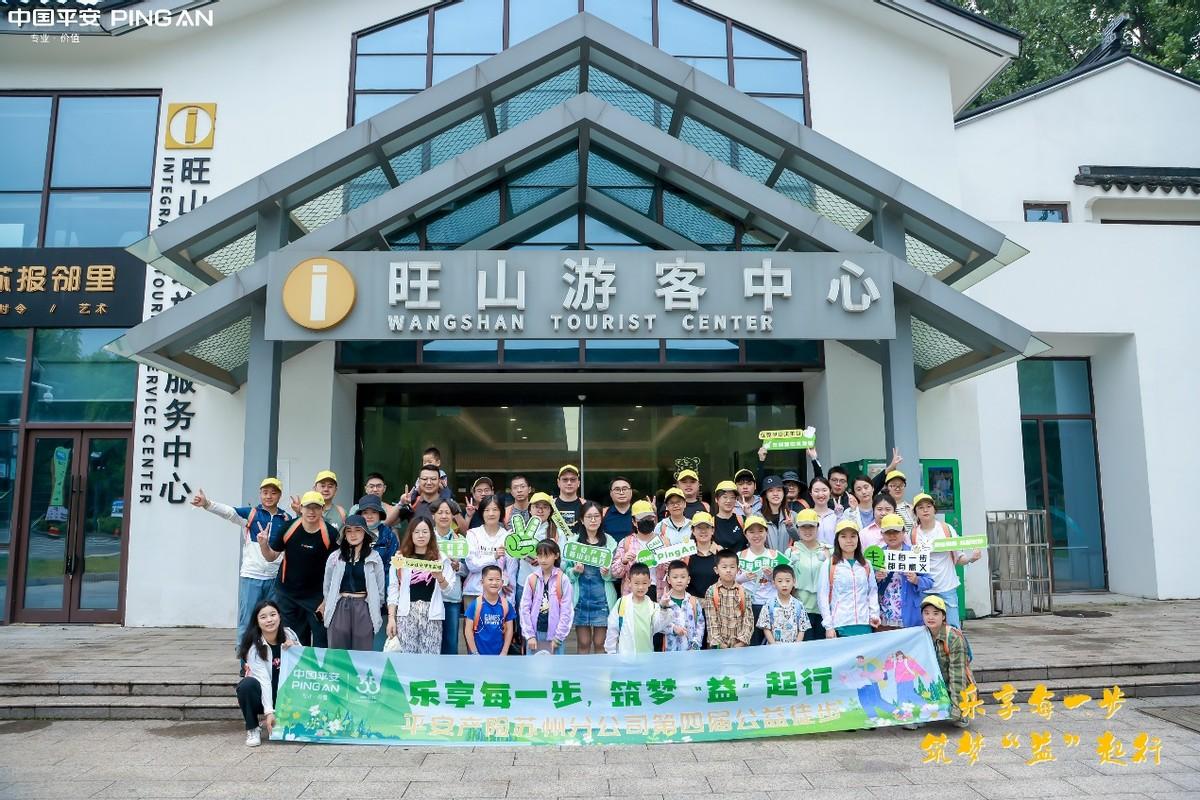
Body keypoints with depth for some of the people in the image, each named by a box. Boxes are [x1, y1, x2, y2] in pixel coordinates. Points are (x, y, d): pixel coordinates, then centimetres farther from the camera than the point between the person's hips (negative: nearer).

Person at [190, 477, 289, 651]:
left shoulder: (286, 519, 7)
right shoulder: (250, 513, 0)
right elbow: (228, 511, -18)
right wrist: (206, 503, -36)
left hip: (275, 578, 2)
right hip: (251, 576, -2)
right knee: (247, 623, 0)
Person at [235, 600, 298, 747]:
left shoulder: (289, 635, -6)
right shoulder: (254, 646, -16)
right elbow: (263, 679, -26)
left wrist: (294, 649, -18)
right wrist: (269, 711, -33)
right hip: (262, 694, -3)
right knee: (248, 685, -34)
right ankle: (252, 729, -12)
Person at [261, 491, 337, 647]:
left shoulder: (331, 534, -13)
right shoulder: (288, 528, -8)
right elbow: (271, 557, 4)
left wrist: (327, 600, -8)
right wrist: (263, 545, -17)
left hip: (316, 595, -2)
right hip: (287, 593, 2)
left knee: (322, 642, -4)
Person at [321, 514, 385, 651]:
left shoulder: (374, 557, 2)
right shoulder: (335, 556, 6)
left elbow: (380, 587, 5)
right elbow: (327, 585, 14)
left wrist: (376, 610, 6)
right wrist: (326, 606, 15)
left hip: (364, 608, -1)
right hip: (339, 607, 1)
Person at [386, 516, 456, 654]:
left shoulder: (440, 558, 9)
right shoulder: (401, 557, 8)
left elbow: (448, 589, 7)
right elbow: (393, 589, 5)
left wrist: (440, 578, -13)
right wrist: (391, 617, -1)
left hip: (432, 614, 0)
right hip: (406, 612, 0)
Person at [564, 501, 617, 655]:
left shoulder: (610, 542, 2)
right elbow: (564, 570, 4)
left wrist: (607, 573, -15)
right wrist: (575, 571, -15)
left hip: (603, 597, 0)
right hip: (581, 597, 0)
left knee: (600, 643, 5)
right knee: (583, 642, 6)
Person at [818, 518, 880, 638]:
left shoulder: (866, 565, 10)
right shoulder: (830, 565, -1)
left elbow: (873, 591, 15)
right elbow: (822, 596, -2)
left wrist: (874, 614, 1)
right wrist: (828, 626, -5)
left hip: (864, 625, 3)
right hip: (840, 626, -3)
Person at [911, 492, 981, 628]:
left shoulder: (947, 529, 1)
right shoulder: (913, 534, 0)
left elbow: (958, 558, 7)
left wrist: (971, 558, -12)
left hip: (947, 587, 0)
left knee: (953, 628, 0)